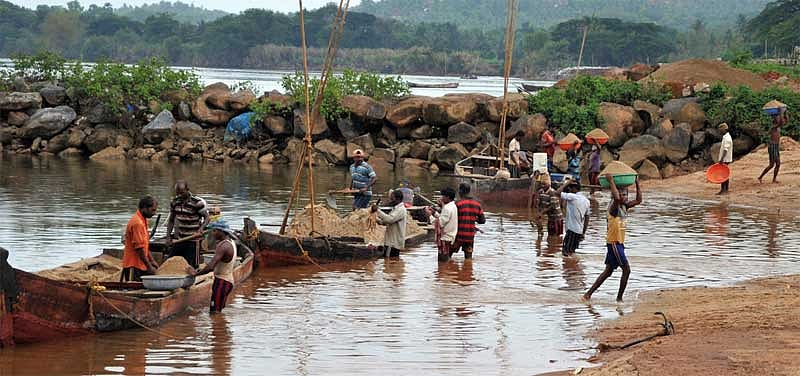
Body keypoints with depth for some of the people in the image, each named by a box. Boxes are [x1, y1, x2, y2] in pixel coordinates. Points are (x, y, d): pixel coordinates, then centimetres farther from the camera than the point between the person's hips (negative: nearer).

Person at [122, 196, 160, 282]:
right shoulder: (137, 223, -17)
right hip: (134, 266, -10)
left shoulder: (143, 221, 15)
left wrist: (152, 261, 14)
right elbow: (139, 248, -20)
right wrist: (149, 266, -16)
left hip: (140, 265, 10)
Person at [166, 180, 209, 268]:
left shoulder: (197, 202, -13)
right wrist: (168, 237, 5)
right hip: (178, 239, 5)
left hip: (193, 240, -5)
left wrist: (201, 228, -26)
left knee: (191, 266, -3)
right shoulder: (174, 202, 4)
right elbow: (171, 220, 14)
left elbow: (207, 217, -7)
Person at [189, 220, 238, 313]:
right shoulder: (231, 242, 10)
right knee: (217, 312, 13)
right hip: (228, 280, 10)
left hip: (222, 282, -10)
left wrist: (196, 273, -18)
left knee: (215, 311, -12)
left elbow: (211, 267, -29)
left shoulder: (223, 246, -21)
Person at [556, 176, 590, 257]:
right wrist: (584, 232, 20)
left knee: (566, 252, -7)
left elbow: (557, 193, -19)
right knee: (571, 252, 16)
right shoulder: (586, 200, 12)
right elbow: (587, 218, 16)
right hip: (580, 231, 9)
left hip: (572, 230, -9)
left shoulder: (572, 197, -13)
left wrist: (566, 183, -6)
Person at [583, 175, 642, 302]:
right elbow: (616, 198, -39)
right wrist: (611, 182, -31)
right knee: (626, 269, -8)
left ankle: (588, 294, 14)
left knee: (608, 271, 12)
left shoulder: (624, 207, 10)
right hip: (614, 243, -9)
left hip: (619, 243, 9)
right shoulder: (614, 207, -16)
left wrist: (637, 184, 9)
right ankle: (619, 298, -1)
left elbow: (638, 200, 16)